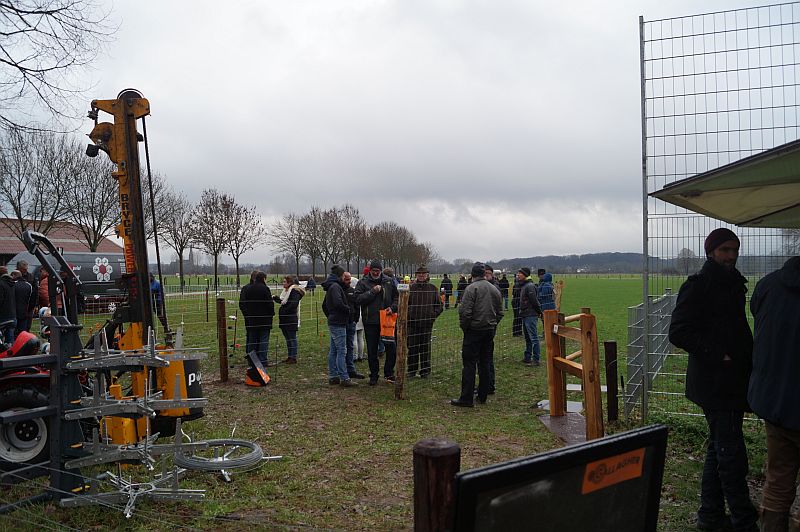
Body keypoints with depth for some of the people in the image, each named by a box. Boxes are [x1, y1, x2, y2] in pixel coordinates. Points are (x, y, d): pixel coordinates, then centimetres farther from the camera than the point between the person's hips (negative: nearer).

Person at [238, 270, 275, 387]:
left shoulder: (245, 289, 6)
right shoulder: (264, 289, -12)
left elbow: (241, 304, 11)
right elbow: (270, 304, -12)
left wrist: (247, 315, 17)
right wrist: (271, 314, 4)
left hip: (250, 321, 5)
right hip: (264, 321, -5)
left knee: (251, 343, 10)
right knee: (263, 342, 0)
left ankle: (251, 364, 12)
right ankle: (262, 363, -2)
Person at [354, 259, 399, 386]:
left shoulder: (389, 282, 7)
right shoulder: (363, 283, 0)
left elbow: (396, 298, 12)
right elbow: (358, 299, -11)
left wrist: (393, 307, -6)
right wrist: (372, 292, -17)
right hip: (370, 322, -1)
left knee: (391, 348, 1)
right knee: (372, 351, 7)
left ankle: (389, 373, 19)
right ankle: (373, 376, 20)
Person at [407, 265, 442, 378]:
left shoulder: (433, 289, 5)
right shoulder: (411, 288, 4)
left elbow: (439, 305, 11)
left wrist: (432, 315, 0)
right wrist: (407, 315, -3)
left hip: (427, 323, 0)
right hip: (412, 323, 0)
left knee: (425, 347, 5)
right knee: (412, 347, 3)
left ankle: (425, 371, 15)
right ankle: (411, 370, 14)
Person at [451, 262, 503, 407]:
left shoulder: (471, 288, -12)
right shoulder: (494, 289, 10)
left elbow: (465, 312, -17)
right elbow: (500, 312, 14)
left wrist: (464, 327, -3)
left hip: (474, 330, -6)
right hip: (490, 331, 6)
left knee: (469, 364, -4)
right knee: (485, 363, 13)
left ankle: (466, 398, -5)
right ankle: (482, 396, 18)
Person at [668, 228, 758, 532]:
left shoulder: (734, 284, 15)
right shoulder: (697, 286, -10)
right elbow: (678, 332, -16)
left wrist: (747, 364, 11)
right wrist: (717, 354, -19)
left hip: (734, 379, 9)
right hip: (714, 381, -9)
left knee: (719, 448, 15)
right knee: (731, 453, -5)